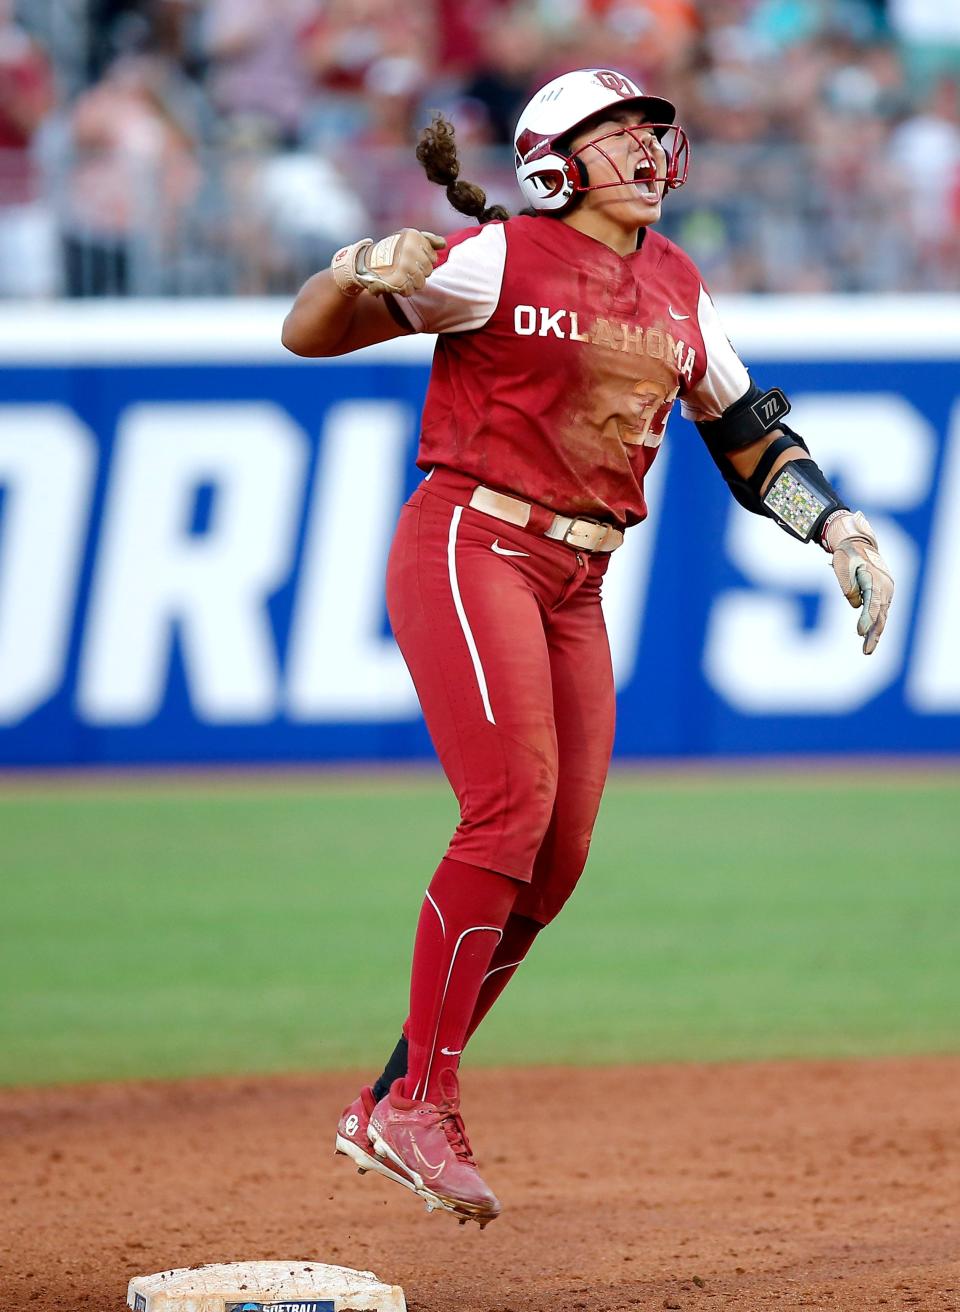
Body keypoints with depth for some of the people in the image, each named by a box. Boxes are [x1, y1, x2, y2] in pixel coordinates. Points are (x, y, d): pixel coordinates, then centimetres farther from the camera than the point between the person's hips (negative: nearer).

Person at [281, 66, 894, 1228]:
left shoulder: (675, 289, 13)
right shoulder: (500, 258, -6)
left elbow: (746, 433, 22)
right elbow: (308, 334, -9)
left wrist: (836, 530, 9)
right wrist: (363, 270, -30)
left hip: (575, 587, 7)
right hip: (470, 552, -7)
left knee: (556, 860, 1)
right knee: (512, 805, -22)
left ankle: (385, 1109, 11)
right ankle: (422, 1102, -16)